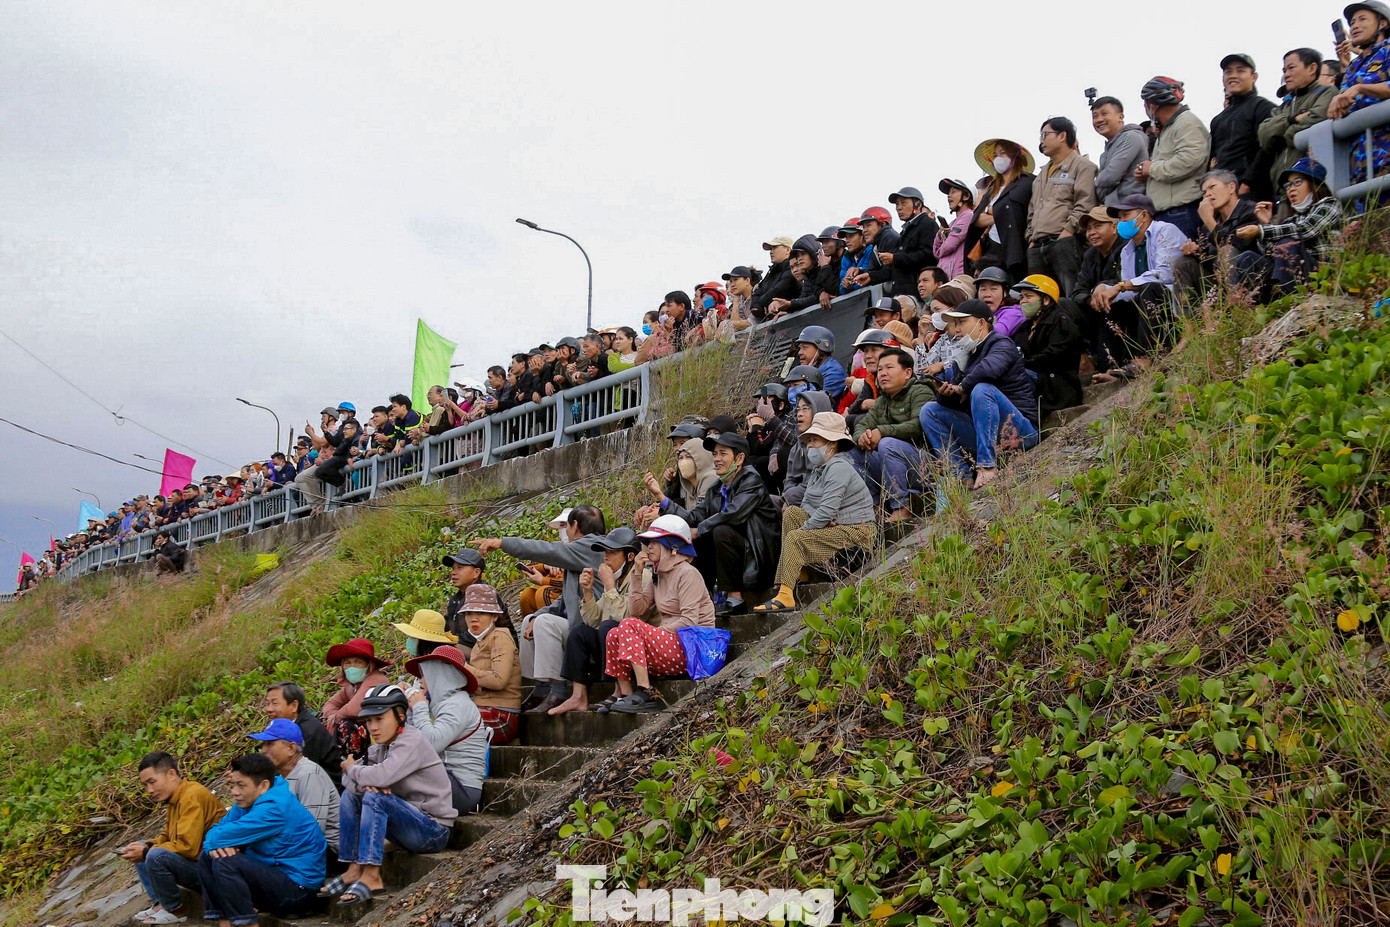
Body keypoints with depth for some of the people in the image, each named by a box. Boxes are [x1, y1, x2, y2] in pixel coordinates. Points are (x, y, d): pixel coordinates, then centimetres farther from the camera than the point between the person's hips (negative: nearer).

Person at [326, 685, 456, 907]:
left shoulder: (412, 741, -17)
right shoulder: (382, 745, 9)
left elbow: (381, 776, -32)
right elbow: (348, 778, 6)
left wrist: (352, 768, -11)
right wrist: (365, 783, -18)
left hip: (433, 830, -9)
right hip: (409, 825, 9)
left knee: (374, 798, -27)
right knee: (350, 794, 4)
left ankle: (372, 876, -23)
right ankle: (354, 871, 0)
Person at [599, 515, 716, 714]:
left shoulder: (688, 574, -8)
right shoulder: (657, 575, 17)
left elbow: (689, 622, -17)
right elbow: (636, 611, 8)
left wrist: (656, 632, -15)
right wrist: (638, 575, 1)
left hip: (691, 649, -8)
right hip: (670, 644, 8)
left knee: (628, 626, -22)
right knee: (614, 636, -5)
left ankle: (645, 693, -27)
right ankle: (625, 696, -11)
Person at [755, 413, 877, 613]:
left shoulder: (839, 468, -17)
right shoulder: (819, 469, 14)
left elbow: (826, 512, -23)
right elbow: (806, 503, 14)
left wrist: (801, 531, -15)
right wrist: (822, 518, -7)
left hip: (856, 533, -10)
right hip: (835, 527, 10)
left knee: (795, 538, -21)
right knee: (791, 513, 3)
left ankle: (786, 595, -22)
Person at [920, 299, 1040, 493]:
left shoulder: (1001, 344, -4)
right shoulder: (965, 357, 19)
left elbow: (989, 368, -30)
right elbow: (954, 403, 15)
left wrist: (963, 387, -14)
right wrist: (945, 393, -8)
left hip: (1021, 431, -8)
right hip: (982, 433, 8)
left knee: (982, 389, -32)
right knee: (930, 410, 3)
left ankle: (987, 466, -33)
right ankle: (963, 478, -12)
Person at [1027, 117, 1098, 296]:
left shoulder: (1082, 165, 4)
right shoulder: (1043, 173, 30)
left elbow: (1085, 205, -8)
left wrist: (1066, 232, -16)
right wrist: (1031, 238, 15)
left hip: (1064, 242, -8)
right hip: (1037, 247, 8)